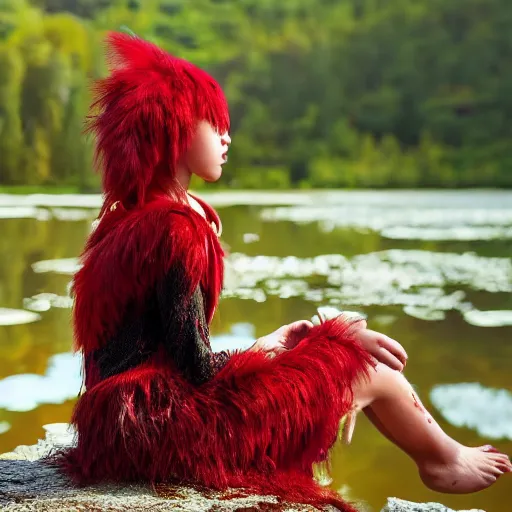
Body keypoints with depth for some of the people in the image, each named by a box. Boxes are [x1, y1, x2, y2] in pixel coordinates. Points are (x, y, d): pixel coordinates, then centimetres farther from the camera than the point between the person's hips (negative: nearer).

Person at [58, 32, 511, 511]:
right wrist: (270, 350, -1)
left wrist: (266, 345, 14)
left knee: (347, 335, 17)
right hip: (168, 422, -10)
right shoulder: (176, 229, -19)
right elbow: (197, 367, -18)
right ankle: (444, 459, 32)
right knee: (372, 370, 3)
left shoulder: (128, 221, 10)